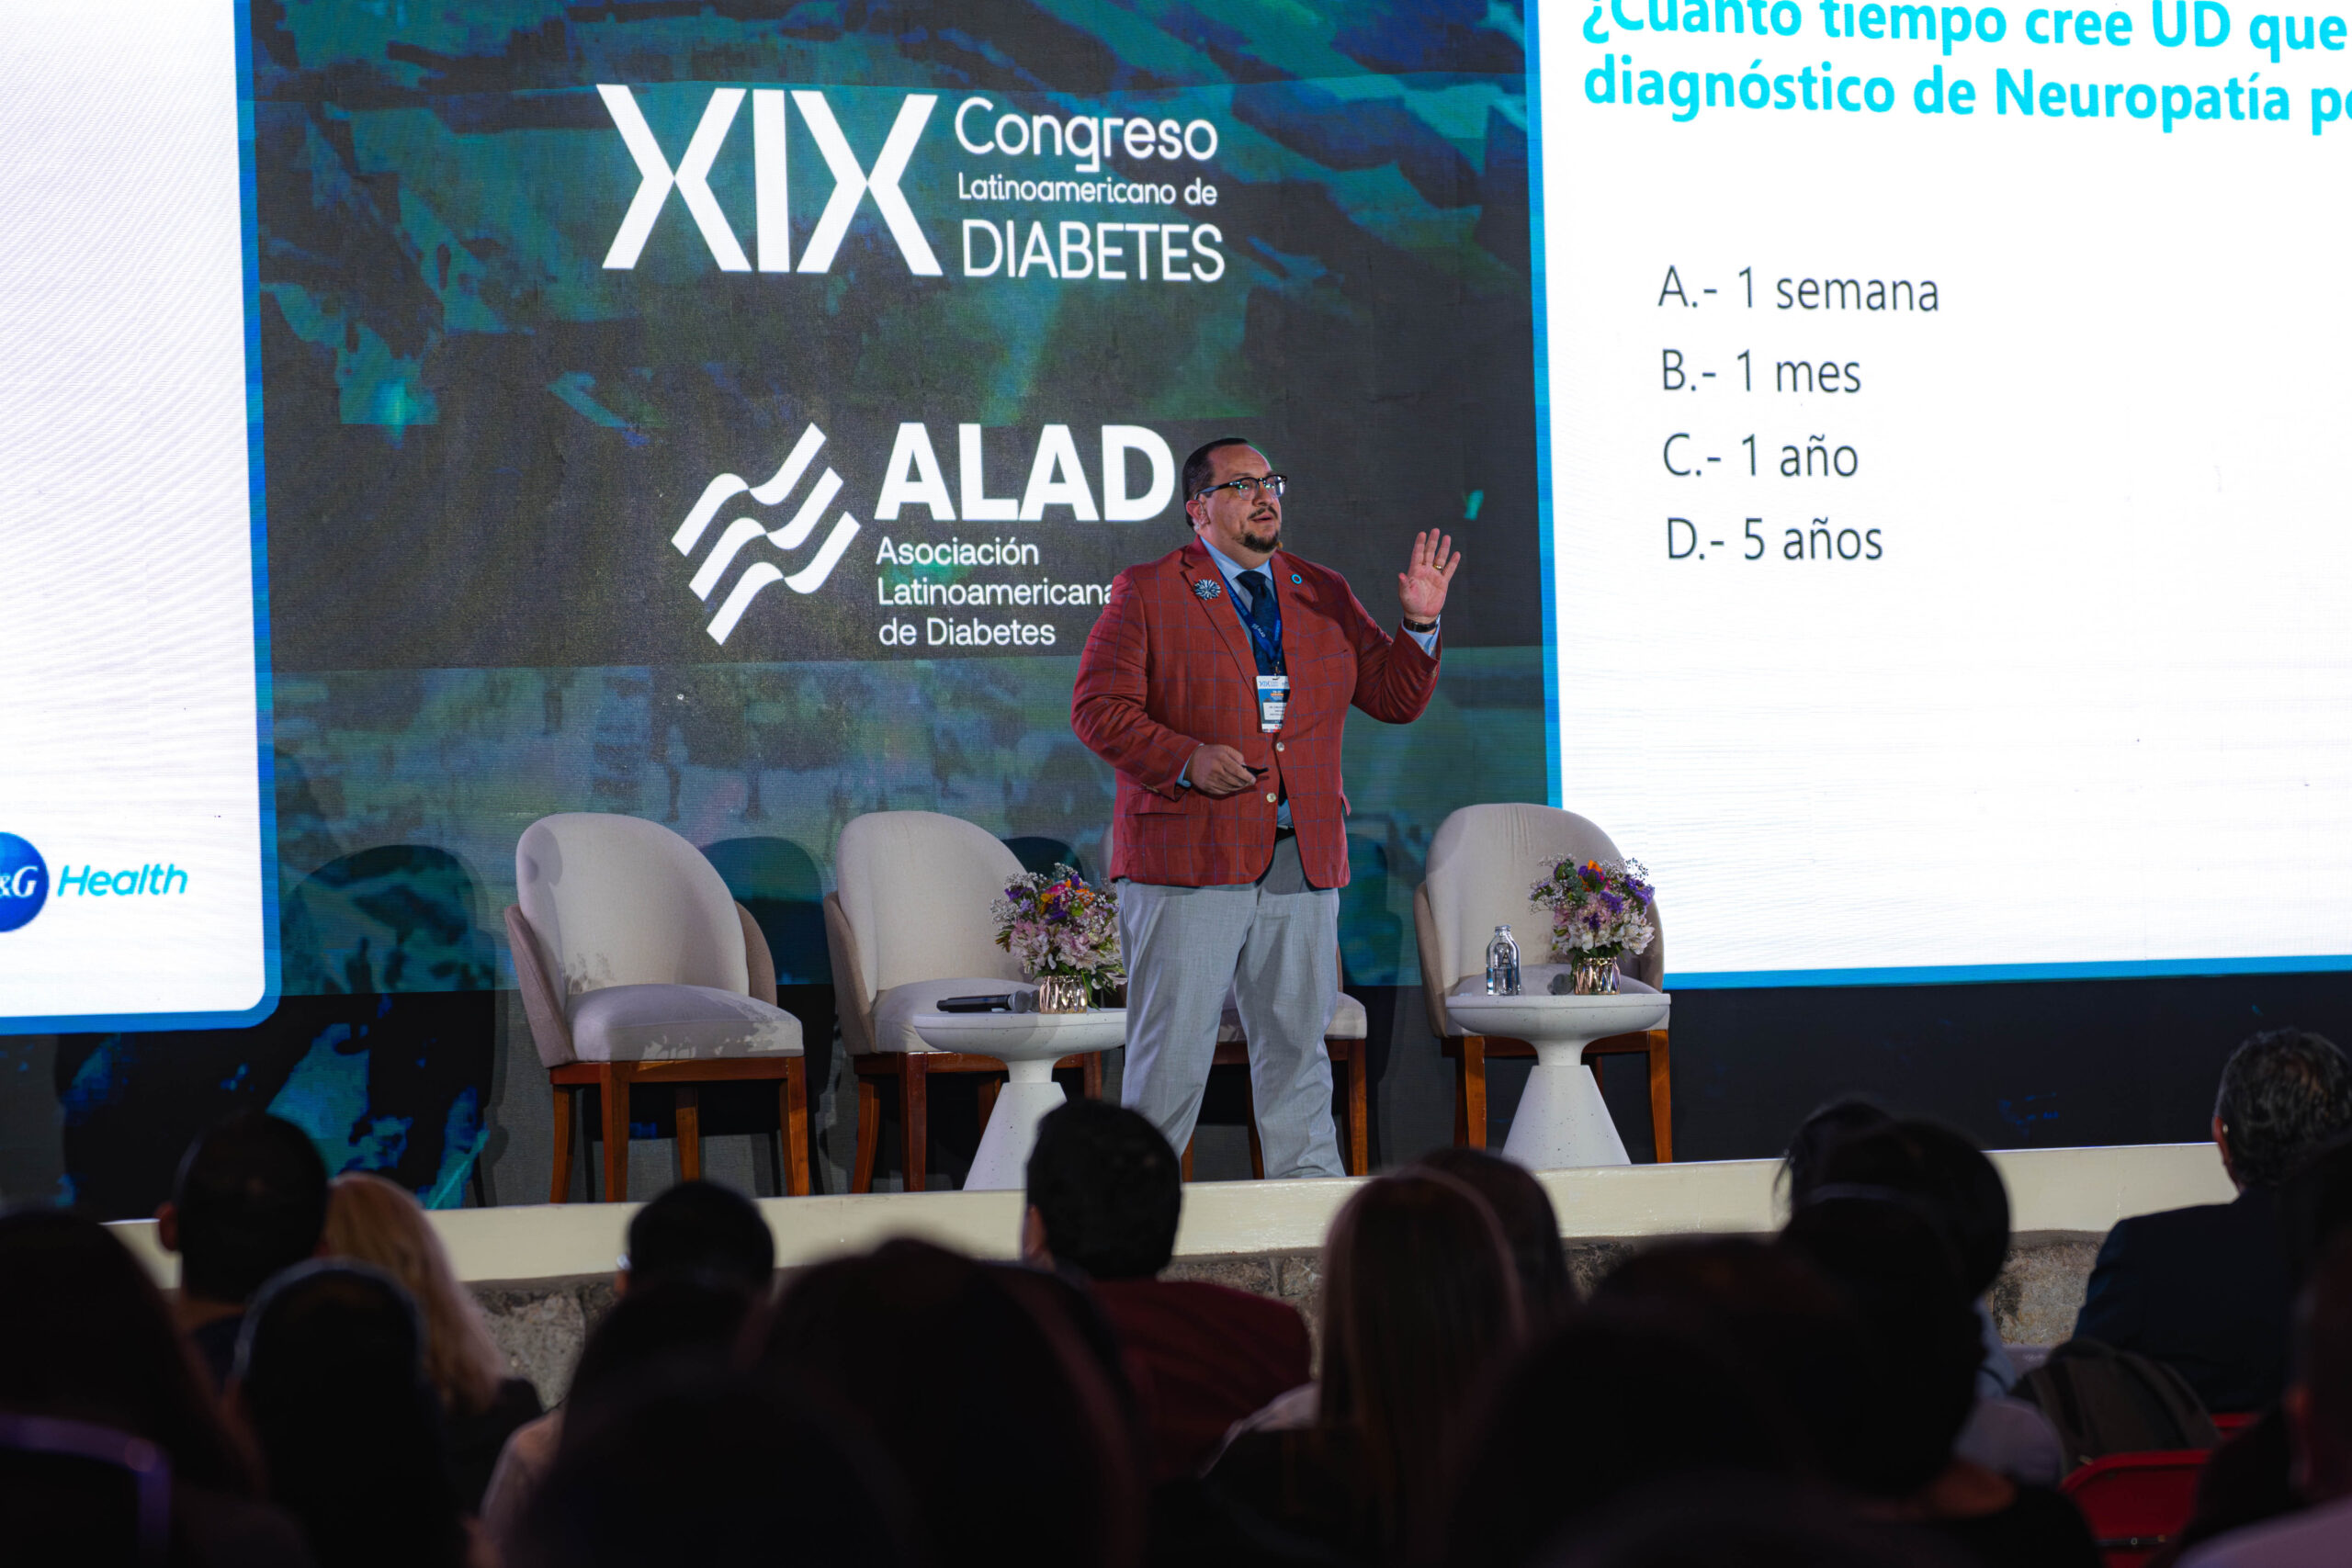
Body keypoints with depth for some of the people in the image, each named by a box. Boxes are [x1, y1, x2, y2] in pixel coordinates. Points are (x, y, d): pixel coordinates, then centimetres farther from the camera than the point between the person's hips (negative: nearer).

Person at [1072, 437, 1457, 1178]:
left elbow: (1396, 698, 16)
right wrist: (1186, 760, -18)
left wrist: (1420, 625, -2)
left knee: (1298, 1044, 9)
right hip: (1190, 858, -4)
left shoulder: (1324, 596, 16)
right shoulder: (1146, 593, 2)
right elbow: (1097, 709, -4)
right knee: (1172, 1048, -3)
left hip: (1304, 860, 5)